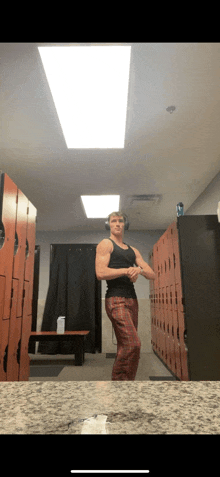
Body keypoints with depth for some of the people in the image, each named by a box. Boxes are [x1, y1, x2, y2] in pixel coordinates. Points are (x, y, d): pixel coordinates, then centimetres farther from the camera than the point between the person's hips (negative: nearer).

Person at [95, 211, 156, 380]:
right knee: (133, 344, -18)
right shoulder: (106, 244, 1)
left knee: (125, 347, 11)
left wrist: (139, 270, -8)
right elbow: (101, 273, -14)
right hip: (116, 299, -7)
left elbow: (152, 275, 14)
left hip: (132, 300, 7)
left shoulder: (133, 250, 21)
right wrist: (127, 270, -10)